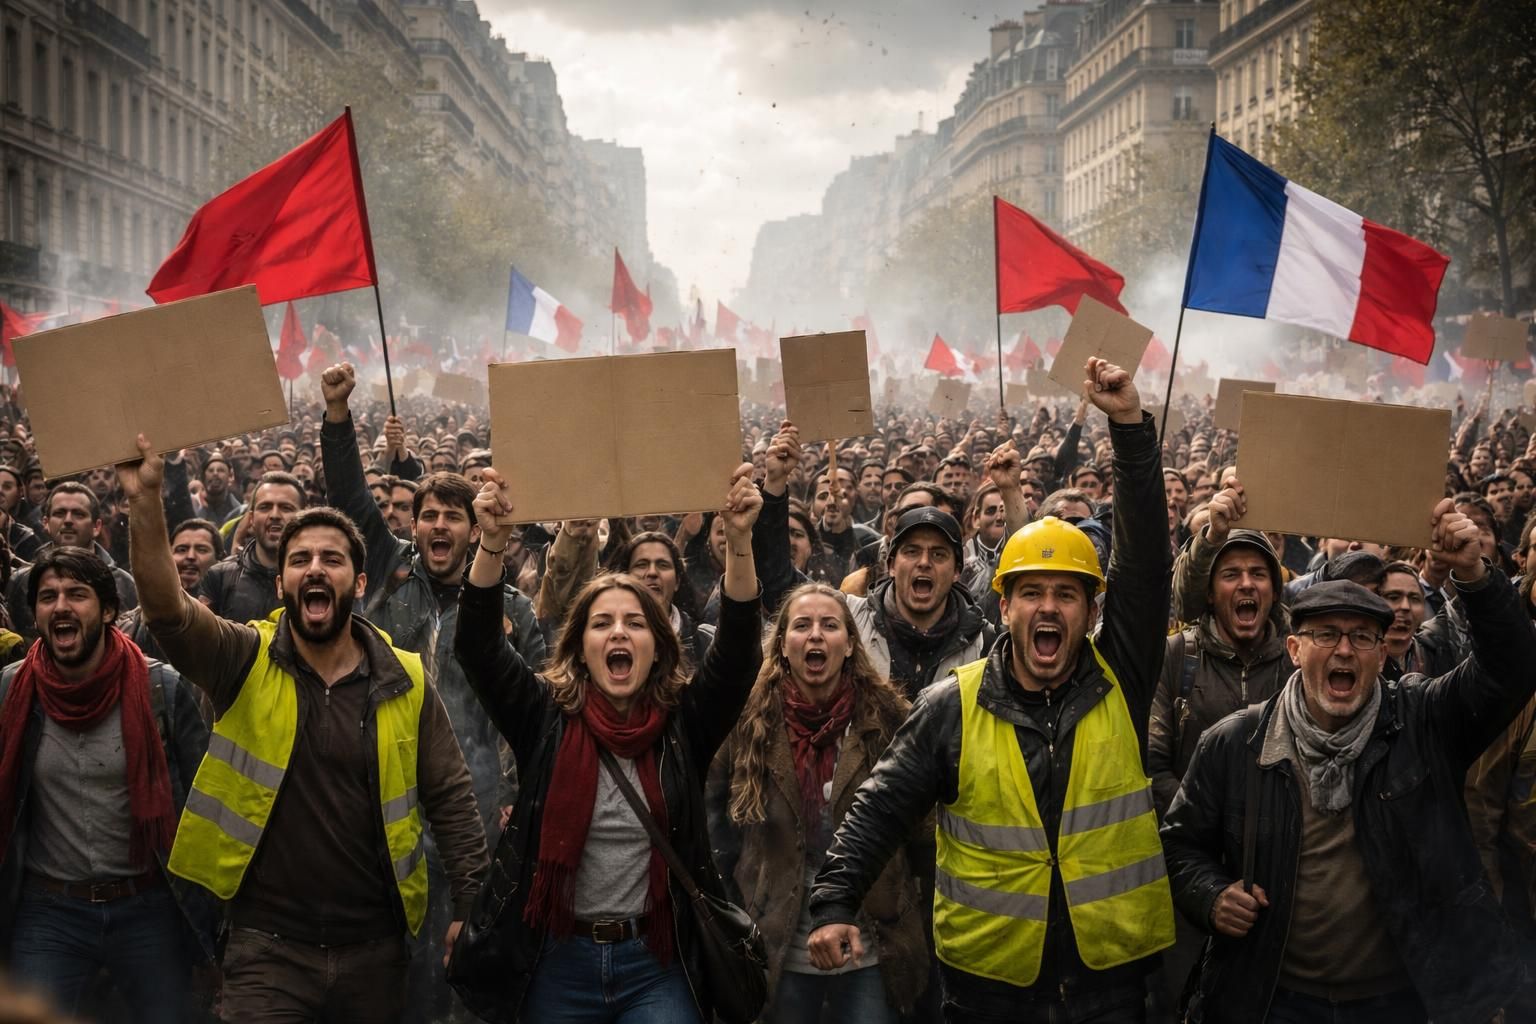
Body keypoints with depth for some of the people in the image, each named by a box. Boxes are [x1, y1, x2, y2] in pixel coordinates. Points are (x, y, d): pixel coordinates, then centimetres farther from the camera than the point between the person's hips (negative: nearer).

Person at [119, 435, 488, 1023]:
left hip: (374, 947, 2)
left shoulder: (406, 682, 0)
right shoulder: (245, 663, -4)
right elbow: (167, 609, -22)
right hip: (268, 945, -2)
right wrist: (145, 502, -36)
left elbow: (451, 798, 4)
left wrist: (472, 905, -1)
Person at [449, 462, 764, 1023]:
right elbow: (478, 645, -12)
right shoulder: (544, 716, -1)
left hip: (657, 961, 0)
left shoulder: (684, 722, 0)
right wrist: (493, 540, -27)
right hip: (557, 960, 1)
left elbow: (738, 649, -13)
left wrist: (739, 539, -26)